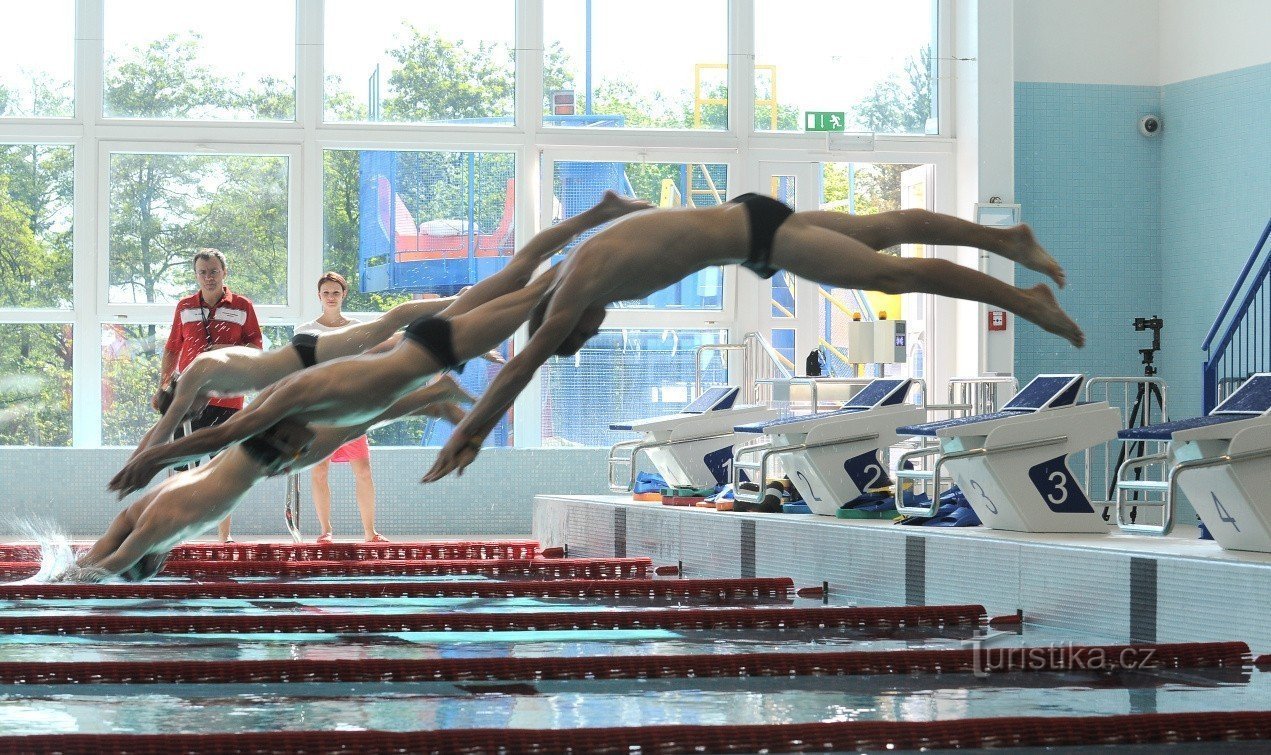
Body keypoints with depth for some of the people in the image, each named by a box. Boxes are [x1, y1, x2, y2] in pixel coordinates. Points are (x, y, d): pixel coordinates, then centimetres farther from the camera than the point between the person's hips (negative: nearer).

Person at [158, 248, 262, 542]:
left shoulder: (242, 306, 5)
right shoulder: (184, 307, 11)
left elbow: (257, 346, 5)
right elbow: (172, 349, 16)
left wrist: (230, 350, -14)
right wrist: (162, 388, 9)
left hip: (226, 398, -1)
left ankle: (224, 535, 10)